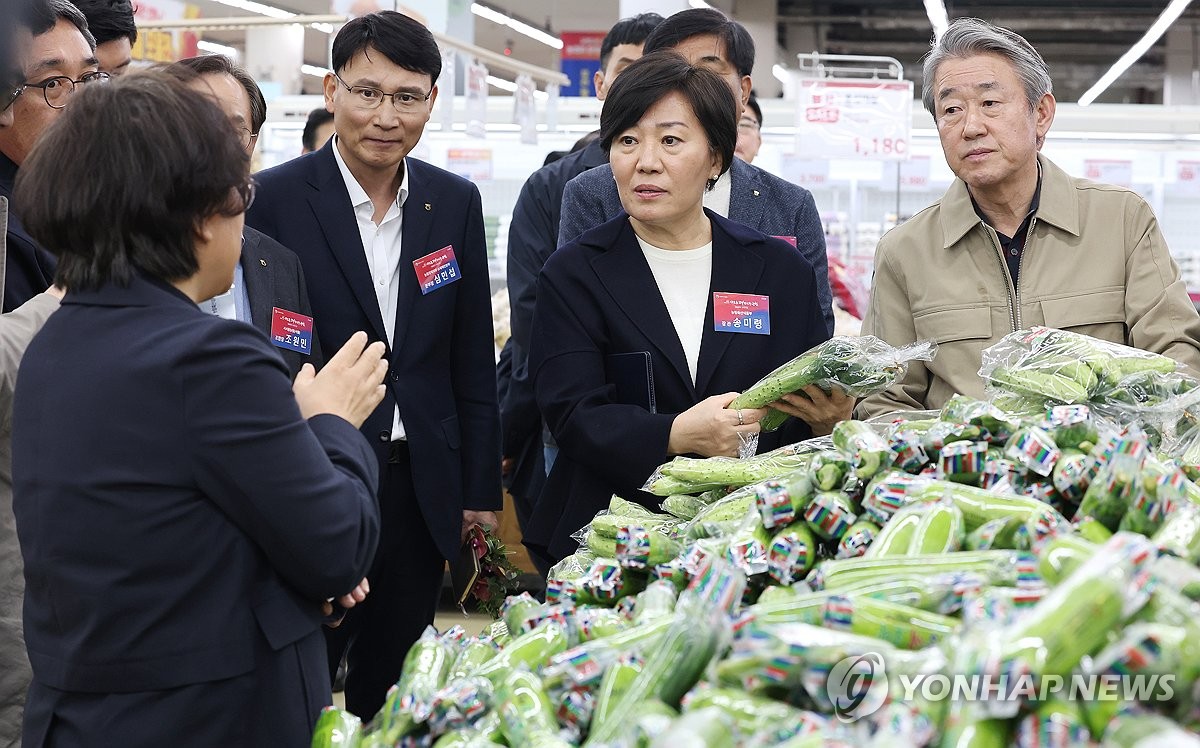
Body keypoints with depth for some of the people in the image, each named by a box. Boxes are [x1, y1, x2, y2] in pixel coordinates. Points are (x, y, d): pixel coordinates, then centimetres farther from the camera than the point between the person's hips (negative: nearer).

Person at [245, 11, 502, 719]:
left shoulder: (456, 203, 3)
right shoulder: (274, 198, -10)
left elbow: (472, 359, 8)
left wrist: (481, 488, 8)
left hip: (421, 486, 4)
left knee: (391, 686, 16)